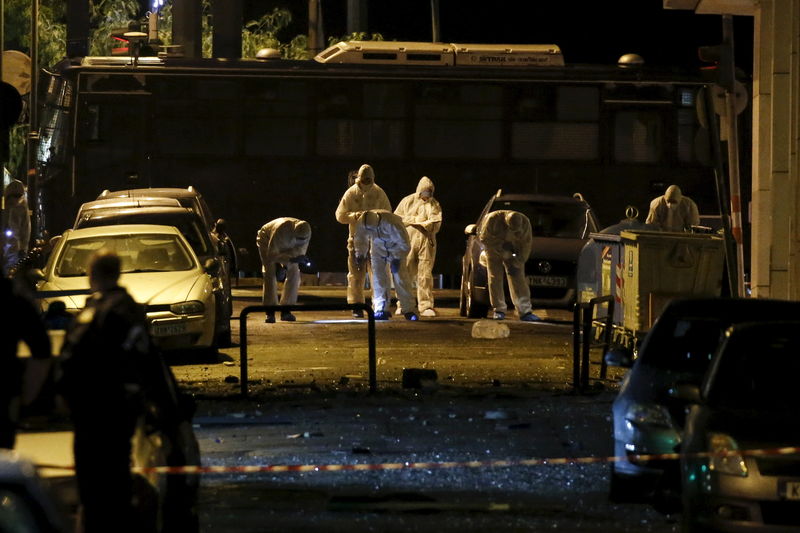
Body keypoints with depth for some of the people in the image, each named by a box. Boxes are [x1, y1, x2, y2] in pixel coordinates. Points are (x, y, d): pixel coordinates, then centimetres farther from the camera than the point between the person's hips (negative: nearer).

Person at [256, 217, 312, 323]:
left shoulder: (306, 233, -29)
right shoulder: (281, 230, -45)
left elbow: (301, 250, -16)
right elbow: (271, 255, -39)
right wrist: (290, 259, -50)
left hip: (286, 248, 5)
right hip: (266, 242, -5)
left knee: (293, 274, -8)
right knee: (270, 275, -20)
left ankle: (285, 311, -1)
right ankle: (270, 313, -19)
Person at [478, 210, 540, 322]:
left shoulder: (525, 223, -22)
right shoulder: (493, 219, -29)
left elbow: (526, 245, -13)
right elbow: (484, 238, -19)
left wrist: (517, 263, -16)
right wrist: (501, 250, -23)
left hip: (512, 252, 1)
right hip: (494, 250, -1)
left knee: (518, 279, -7)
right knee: (495, 279, -8)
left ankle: (525, 311, -10)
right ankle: (499, 310, 0)